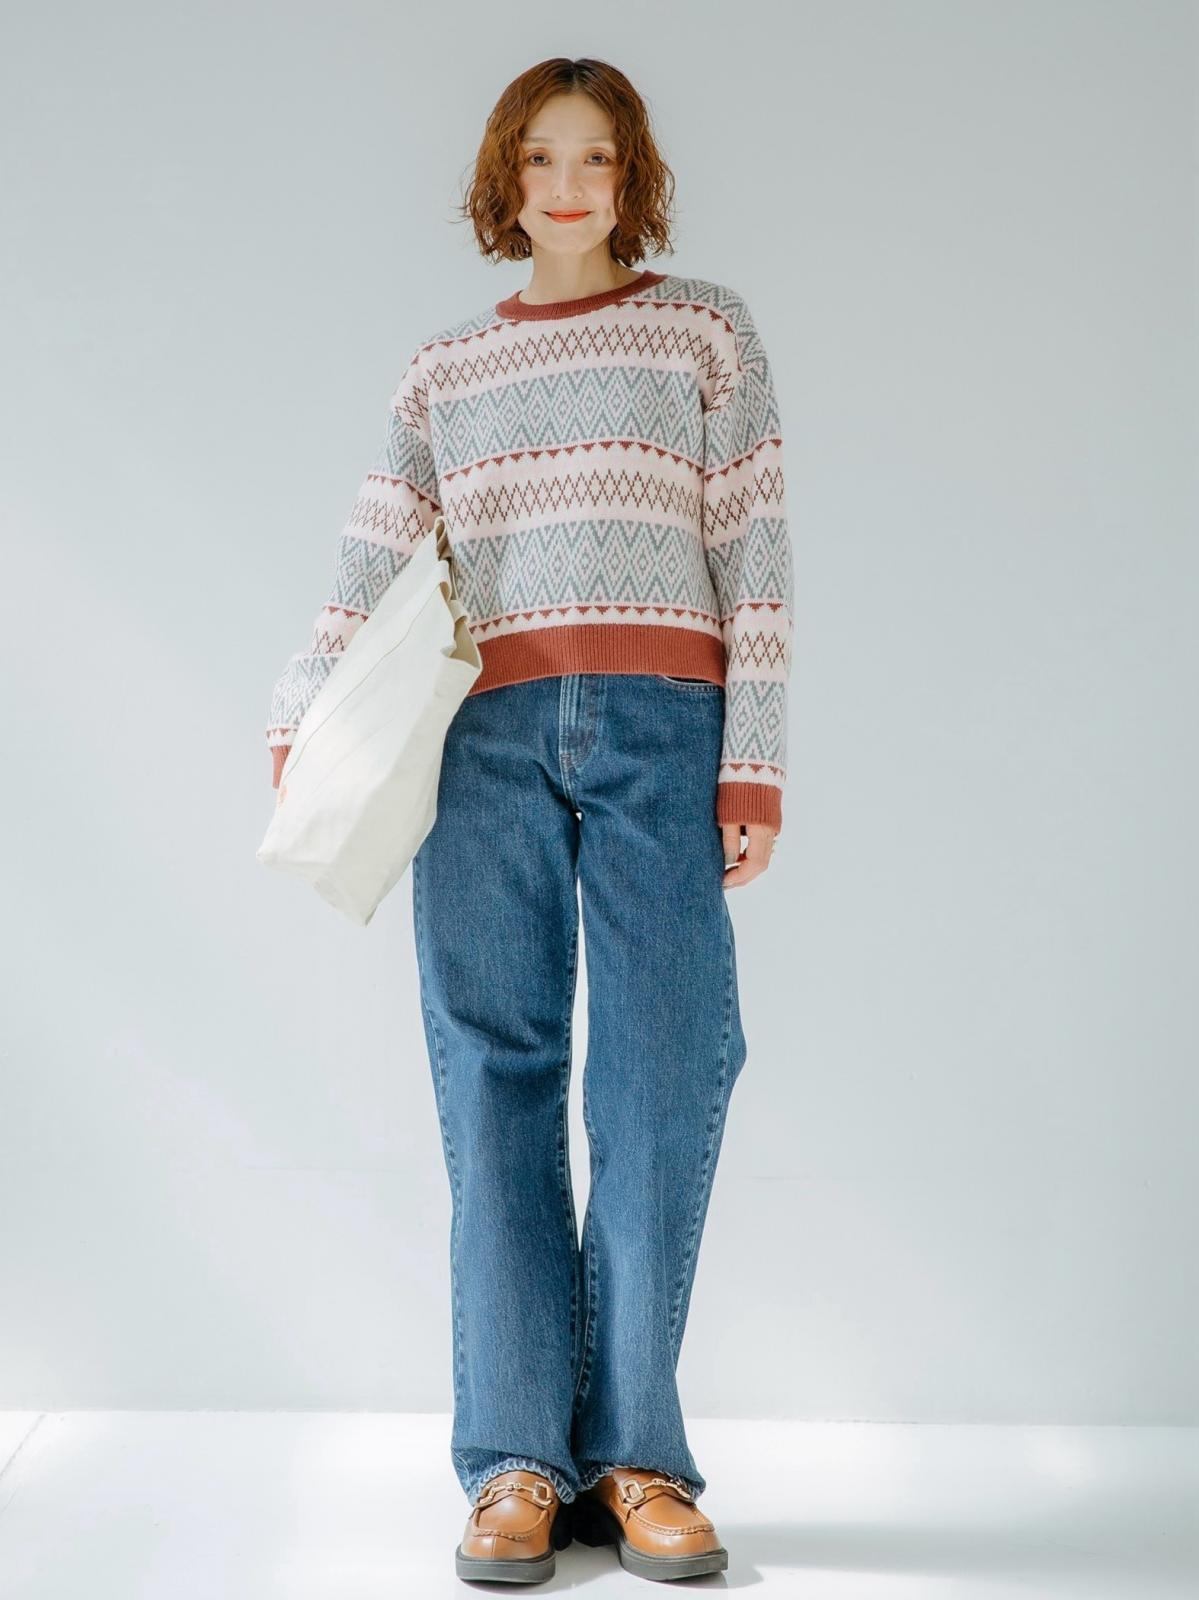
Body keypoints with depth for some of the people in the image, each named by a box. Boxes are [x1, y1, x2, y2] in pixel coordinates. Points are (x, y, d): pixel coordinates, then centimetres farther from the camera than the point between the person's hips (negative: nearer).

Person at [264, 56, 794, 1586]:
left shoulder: (707, 330, 13)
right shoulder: (442, 369, 19)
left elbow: (754, 554, 6)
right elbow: (370, 563, 14)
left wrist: (755, 759, -3)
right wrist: (301, 723, 1)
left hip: (661, 727, -1)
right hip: (490, 731, 2)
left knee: (664, 1079, -7)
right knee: (496, 1075, -3)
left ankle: (633, 1454, 3)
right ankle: (517, 1461, 1)